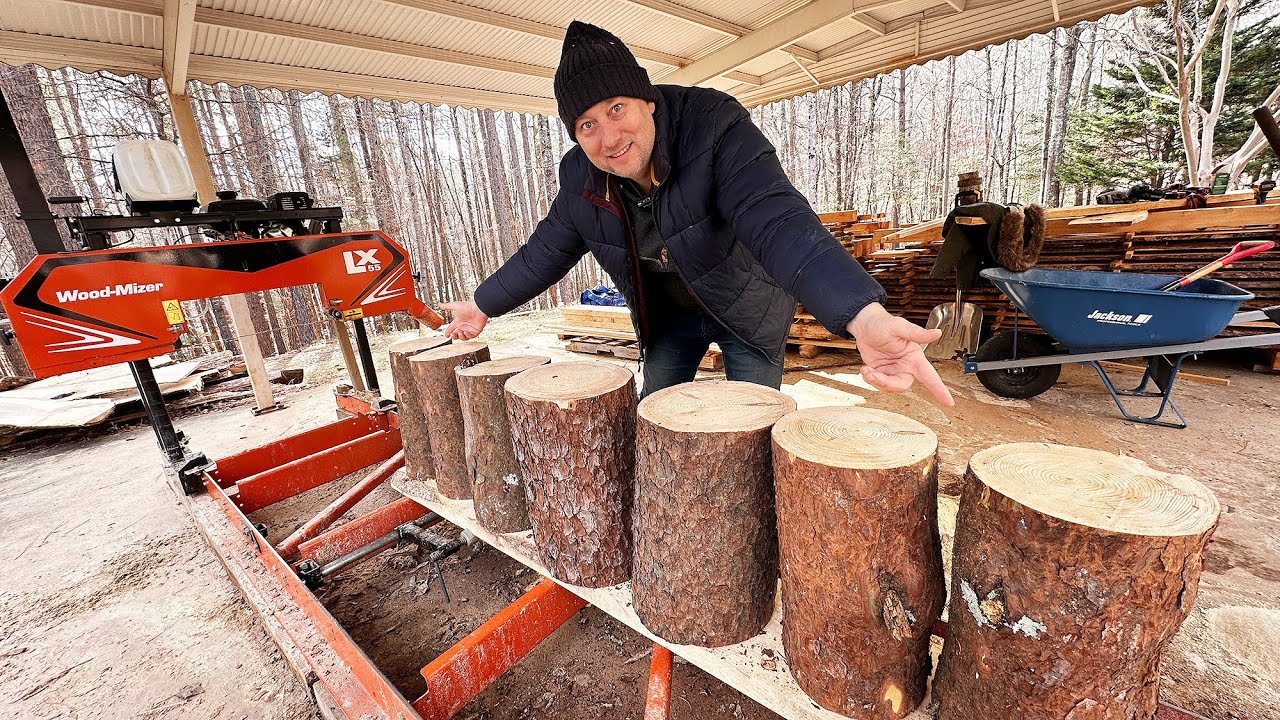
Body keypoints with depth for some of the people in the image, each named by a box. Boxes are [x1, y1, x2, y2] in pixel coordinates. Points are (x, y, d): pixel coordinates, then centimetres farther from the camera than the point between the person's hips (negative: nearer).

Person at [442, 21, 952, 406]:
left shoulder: (716, 126, -29)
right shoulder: (579, 177, -12)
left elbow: (777, 221, -44)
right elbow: (546, 250, 2)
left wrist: (866, 316, -59)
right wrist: (483, 305, 10)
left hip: (748, 307, -4)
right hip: (668, 313, 5)